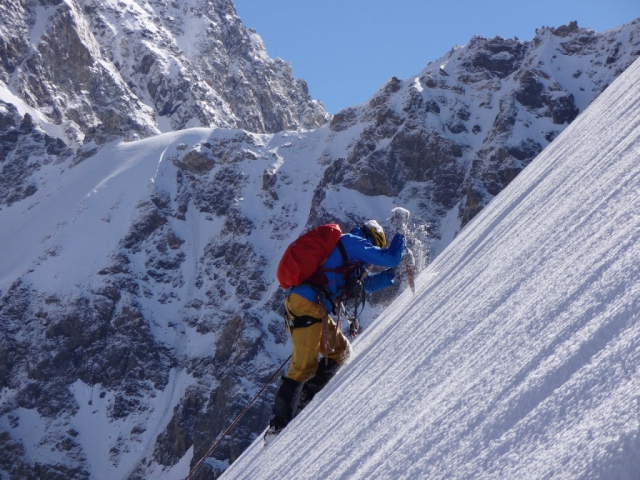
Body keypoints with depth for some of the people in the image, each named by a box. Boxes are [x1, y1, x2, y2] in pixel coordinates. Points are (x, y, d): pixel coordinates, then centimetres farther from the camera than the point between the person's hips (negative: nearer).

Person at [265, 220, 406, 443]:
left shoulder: (350, 257, 28)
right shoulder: (353, 243, 0)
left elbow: (368, 283, 38)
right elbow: (389, 258, -4)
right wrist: (400, 238, 15)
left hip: (314, 309, 10)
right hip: (307, 305, -10)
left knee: (341, 351, 17)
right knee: (304, 366, -10)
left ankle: (306, 400, 11)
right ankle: (278, 425, -12)